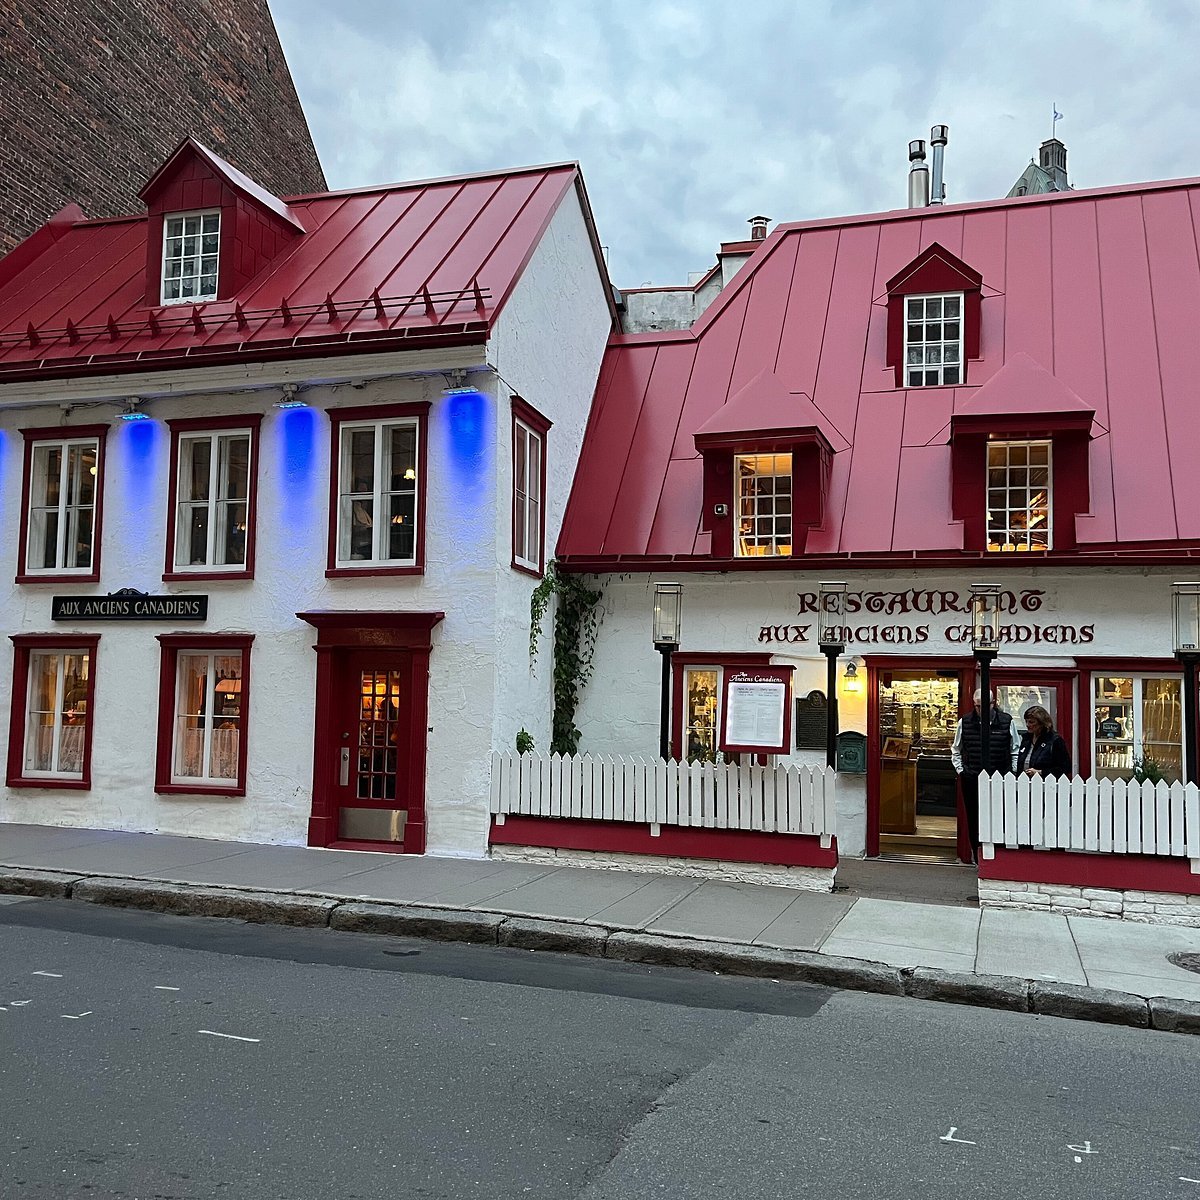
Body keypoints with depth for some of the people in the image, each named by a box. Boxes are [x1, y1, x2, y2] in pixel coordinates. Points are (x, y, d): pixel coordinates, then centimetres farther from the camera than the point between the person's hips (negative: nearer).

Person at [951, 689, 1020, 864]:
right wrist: (960, 770, 9)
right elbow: (956, 751, 19)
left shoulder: (1006, 721, 1)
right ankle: (979, 861, 16)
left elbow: (1016, 750, 10)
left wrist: (1011, 772, 3)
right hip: (971, 781, 2)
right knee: (974, 822, 6)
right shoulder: (964, 723, 6)